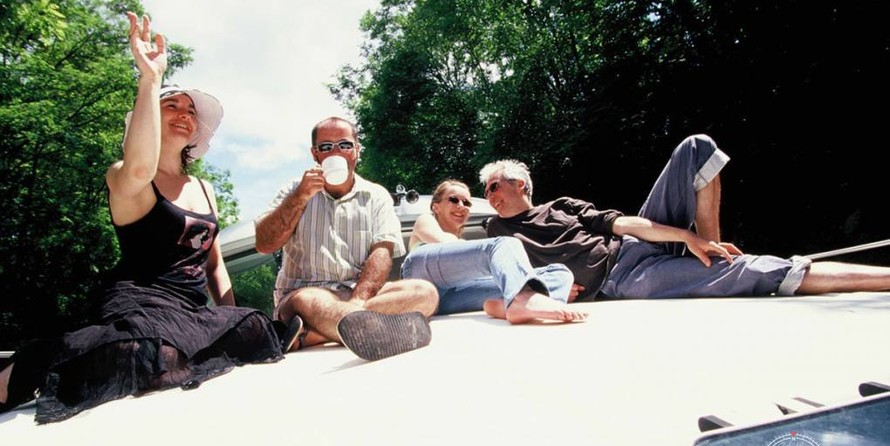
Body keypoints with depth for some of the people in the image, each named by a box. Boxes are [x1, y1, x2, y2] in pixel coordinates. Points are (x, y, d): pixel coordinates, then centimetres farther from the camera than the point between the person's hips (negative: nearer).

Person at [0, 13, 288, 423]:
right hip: (143, 302, -7)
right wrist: (150, 78, -29)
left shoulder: (204, 190, 19)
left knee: (255, 330, -21)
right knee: (148, 352, -40)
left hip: (193, 310, 7)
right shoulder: (122, 178, -1)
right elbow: (139, 170, -29)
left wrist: (232, 320, 12)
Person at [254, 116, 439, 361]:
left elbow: (382, 253, -4)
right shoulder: (295, 191, 14)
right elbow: (264, 244, 1)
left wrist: (357, 301, -22)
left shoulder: (376, 195, 11)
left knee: (425, 291, -26)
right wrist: (301, 197, -9)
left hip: (361, 293, 2)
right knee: (308, 302, -36)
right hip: (303, 293, -1)